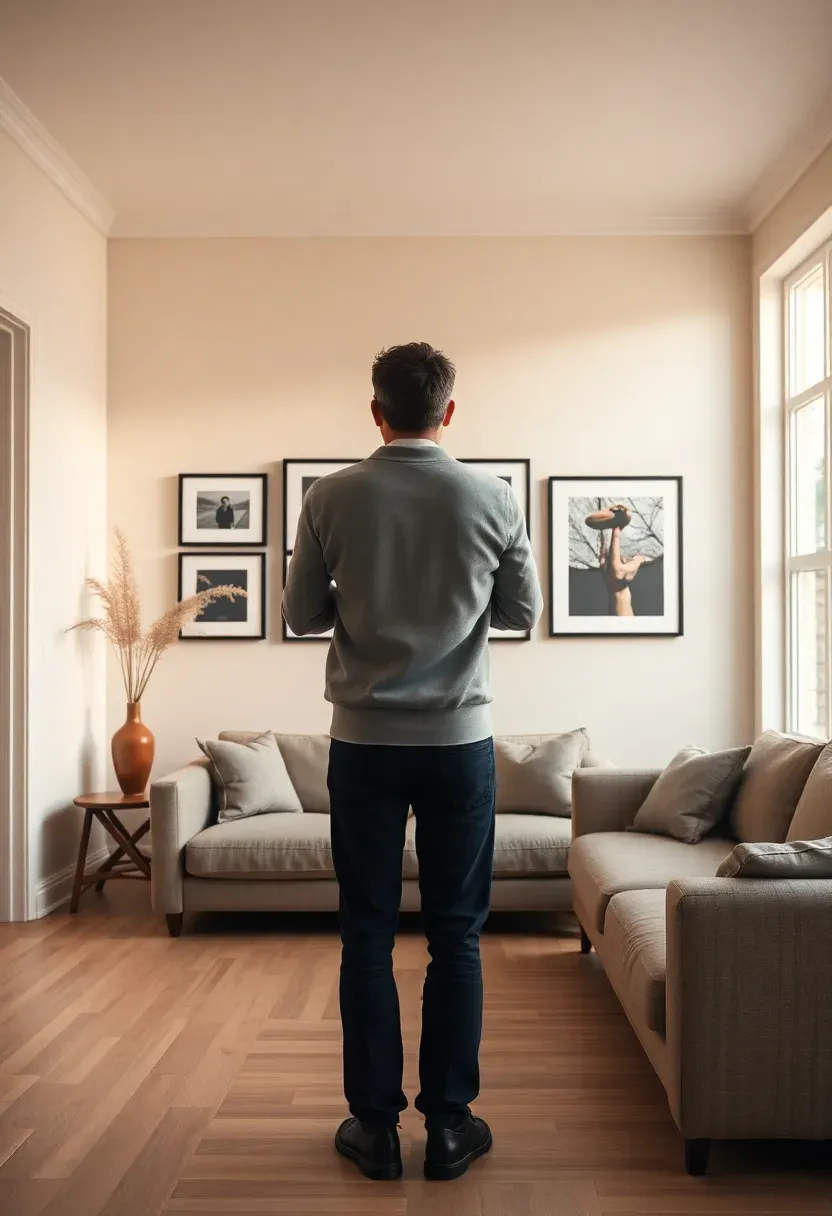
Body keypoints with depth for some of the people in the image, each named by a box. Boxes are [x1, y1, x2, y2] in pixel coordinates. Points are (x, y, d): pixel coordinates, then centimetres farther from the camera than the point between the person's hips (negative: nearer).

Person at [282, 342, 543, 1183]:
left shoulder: (332, 498, -5)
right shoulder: (493, 499, -4)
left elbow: (301, 616, 3)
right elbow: (523, 615, 6)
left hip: (364, 741, 0)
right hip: (460, 740, 0)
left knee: (367, 933, 10)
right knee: (456, 934, 10)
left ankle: (375, 1123, 18)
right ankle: (449, 1121, 19)